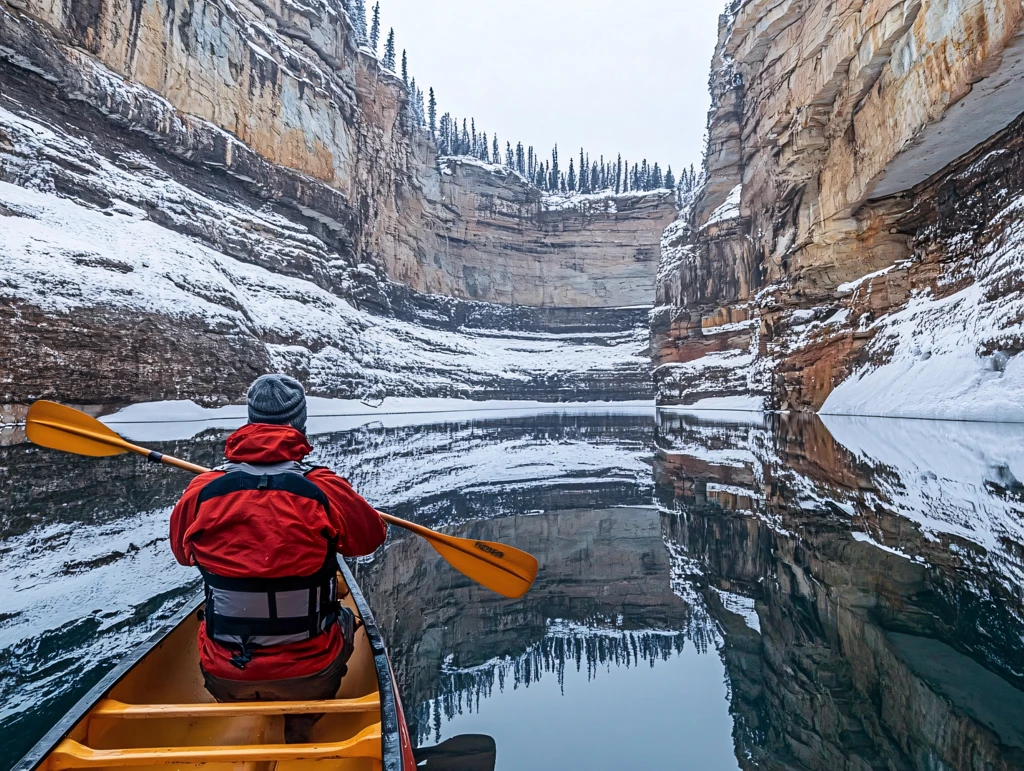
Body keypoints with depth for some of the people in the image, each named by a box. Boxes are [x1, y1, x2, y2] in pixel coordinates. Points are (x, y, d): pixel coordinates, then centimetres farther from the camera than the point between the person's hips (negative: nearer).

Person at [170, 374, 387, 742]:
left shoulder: (201, 492, -14)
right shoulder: (324, 491, -20)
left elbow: (182, 550, 8)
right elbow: (372, 536, -1)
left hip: (225, 680, 3)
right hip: (308, 677, -2)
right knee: (344, 618, 29)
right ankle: (300, 727, 25)